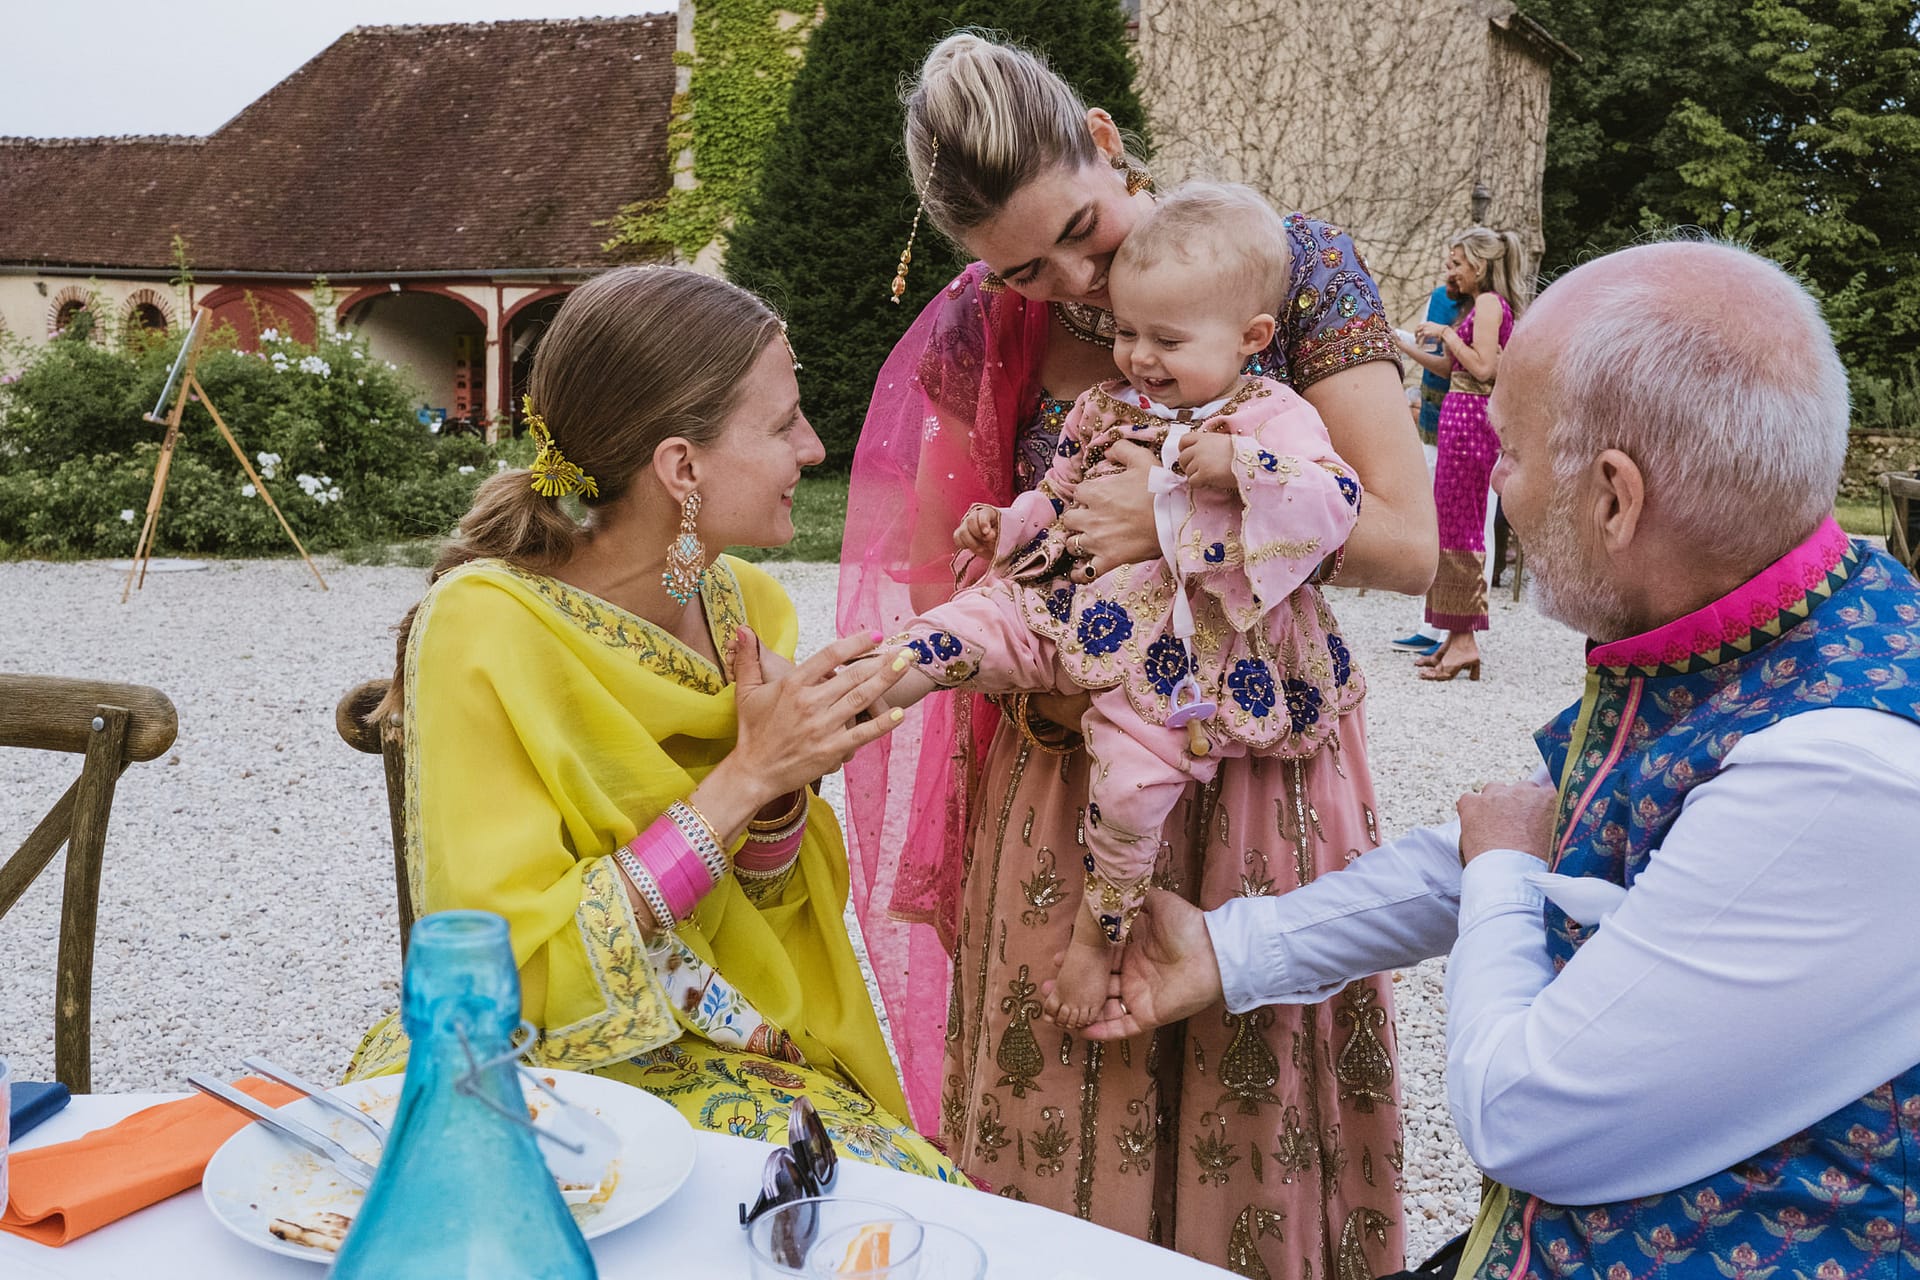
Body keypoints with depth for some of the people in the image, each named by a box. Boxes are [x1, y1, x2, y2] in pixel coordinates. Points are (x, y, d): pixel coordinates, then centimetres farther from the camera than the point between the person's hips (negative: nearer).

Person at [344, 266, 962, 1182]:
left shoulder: (743, 607, 0)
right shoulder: (482, 628, -19)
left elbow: (765, 901, 9)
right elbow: (506, 969, -21)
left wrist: (782, 784, -13)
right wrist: (743, 780, -24)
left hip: (734, 1059, 6)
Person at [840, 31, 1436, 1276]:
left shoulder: (1299, 261, -7)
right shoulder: (987, 329, 0)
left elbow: (1409, 545, -11)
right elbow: (944, 569, 9)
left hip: (1261, 774, -2)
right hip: (1066, 784, 2)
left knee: (1251, 1140, 7)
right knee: (1056, 1142, 8)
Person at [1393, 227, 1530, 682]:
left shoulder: (1489, 303, -10)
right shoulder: (1484, 305, 20)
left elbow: (1482, 367, -20)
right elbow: (1450, 367, 19)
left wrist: (1446, 334, -12)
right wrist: (1404, 346, 15)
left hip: (1470, 418, -10)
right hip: (1463, 417, 10)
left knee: (1458, 524, -8)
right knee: (1458, 524, 11)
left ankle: (1464, 640, -7)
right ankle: (1457, 636, 16)